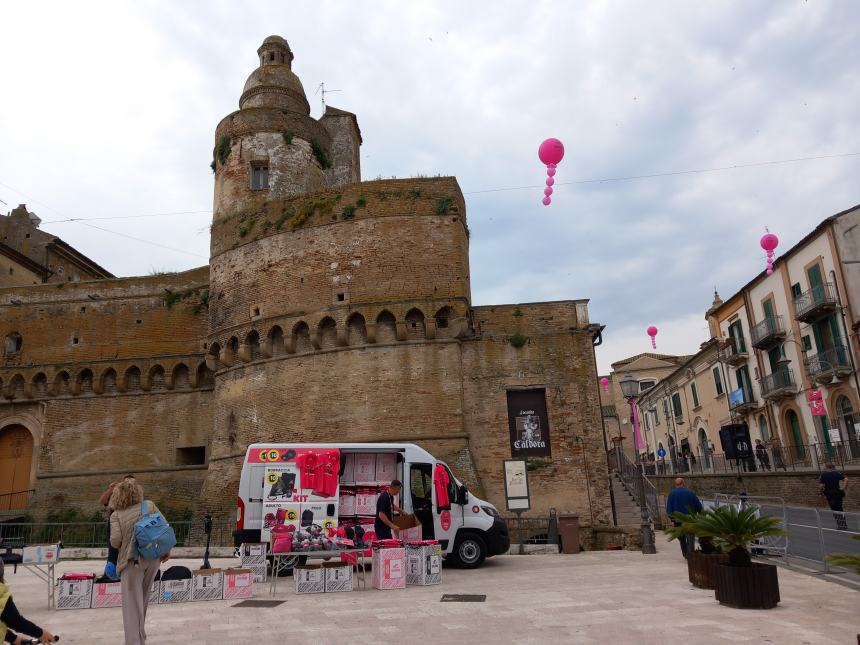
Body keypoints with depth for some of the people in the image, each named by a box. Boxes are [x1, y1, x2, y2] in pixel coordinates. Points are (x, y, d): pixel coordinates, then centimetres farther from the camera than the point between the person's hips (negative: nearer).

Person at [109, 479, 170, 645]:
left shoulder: (116, 515, -2)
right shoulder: (150, 505, 5)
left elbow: (115, 540, -14)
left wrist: (120, 547, 9)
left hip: (132, 560, -4)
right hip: (153, 556, 4)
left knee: (132, 604, 2)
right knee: (142, 598, 22)